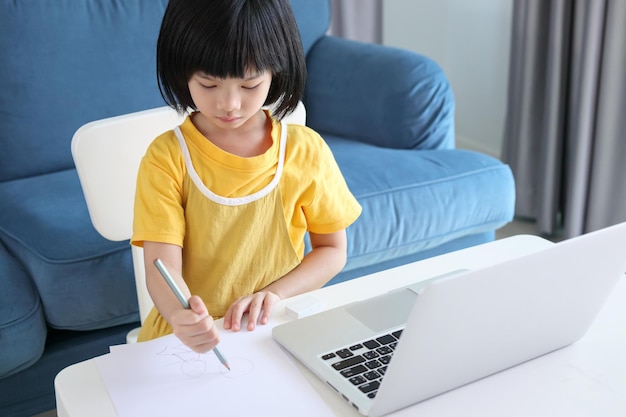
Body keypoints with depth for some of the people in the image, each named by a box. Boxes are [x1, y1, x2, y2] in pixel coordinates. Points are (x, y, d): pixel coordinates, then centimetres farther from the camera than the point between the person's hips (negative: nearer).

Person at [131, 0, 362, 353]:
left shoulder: (306, 151, -5)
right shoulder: (167, 157, -10)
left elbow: (333, 250, 3)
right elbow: (163, 267, -15)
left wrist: (273, 294, -12)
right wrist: (181, 315, -36)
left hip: (278, 330, 0)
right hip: (190, 335, 1)